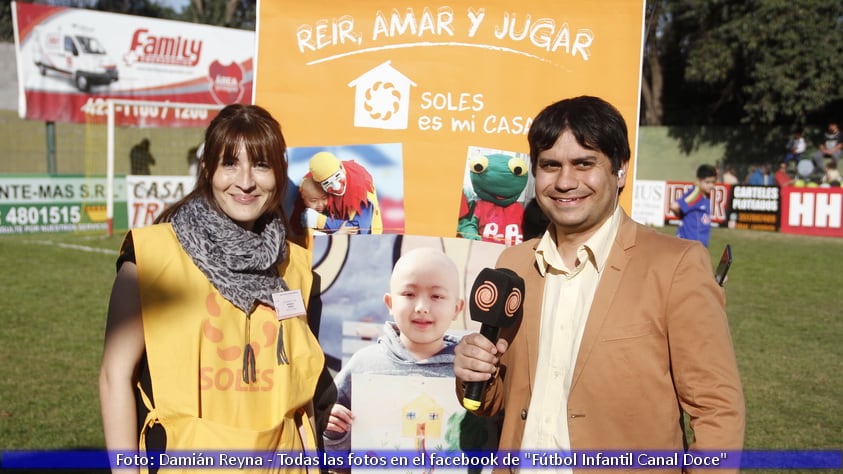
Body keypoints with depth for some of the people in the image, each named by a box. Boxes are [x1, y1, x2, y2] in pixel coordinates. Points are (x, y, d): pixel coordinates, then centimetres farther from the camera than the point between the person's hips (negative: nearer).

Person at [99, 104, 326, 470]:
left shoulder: (294, 266, 3)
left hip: (279, 460, 4)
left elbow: (298, 382, 11)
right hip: (183, 459, -3)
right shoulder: (152, 253, -10)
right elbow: (116, 374, -9)